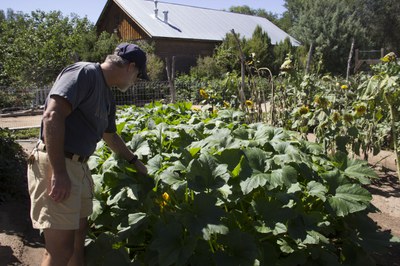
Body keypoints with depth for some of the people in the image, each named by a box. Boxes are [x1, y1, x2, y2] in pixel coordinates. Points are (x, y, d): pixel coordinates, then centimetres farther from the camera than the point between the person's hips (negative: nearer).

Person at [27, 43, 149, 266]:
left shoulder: (108, 97, 17)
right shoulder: (84, 73, -11)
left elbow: (110, 136, 32)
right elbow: (52, 116, -22)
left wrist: (135, 161, 42)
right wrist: (59, 172, -25)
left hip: (79, 166, 9)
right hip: (56, 166, -9)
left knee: (79, 239, 19)